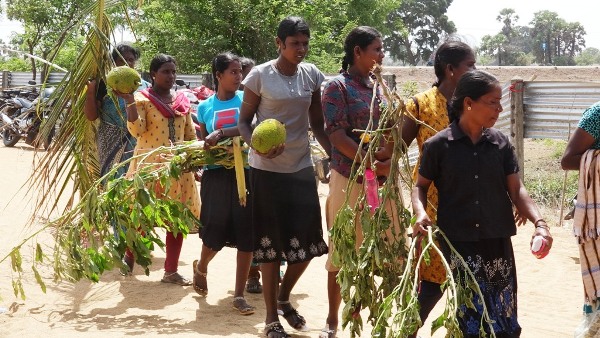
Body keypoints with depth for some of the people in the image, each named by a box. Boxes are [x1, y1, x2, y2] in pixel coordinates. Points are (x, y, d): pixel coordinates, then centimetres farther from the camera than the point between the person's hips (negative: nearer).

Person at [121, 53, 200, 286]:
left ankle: (171, 271, 12)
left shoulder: (182, 101, 12)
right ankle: (129, 258, 27)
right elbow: (136, 130, -18)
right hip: (149, 164, -5)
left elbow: (190, 135, 16)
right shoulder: (142, 99, -4)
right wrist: (129, 101, -25)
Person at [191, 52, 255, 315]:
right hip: (216, 174, 1)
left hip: (245, 172, 0)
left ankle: (239, 294, 9)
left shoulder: (245, 98, 3)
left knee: (246, 234, -2)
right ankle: (201, 267, 35)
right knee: (215, 232, 0)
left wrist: (222, 133, -22)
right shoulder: (205, 107, 8)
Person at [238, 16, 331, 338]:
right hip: (267, 169, -4)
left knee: (308, 241, 5)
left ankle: (283, 298, 32)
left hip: (302, 167, 4)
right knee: (270, 242, 3)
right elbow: (244, 121, -2)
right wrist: (257, 145, -22)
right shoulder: (260, 75, -9)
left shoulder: (313, 75, 2)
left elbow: (317, 124, 8)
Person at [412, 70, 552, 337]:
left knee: (503, 316, 8)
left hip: (498, 242, 3)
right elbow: (421, 186, 6)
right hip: (458, 243, -3)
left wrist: (539, 222, -13)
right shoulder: (438, 145, -6)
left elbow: (516, 189, 2)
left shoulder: (501, 142, 2)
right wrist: (420, 213, -13)